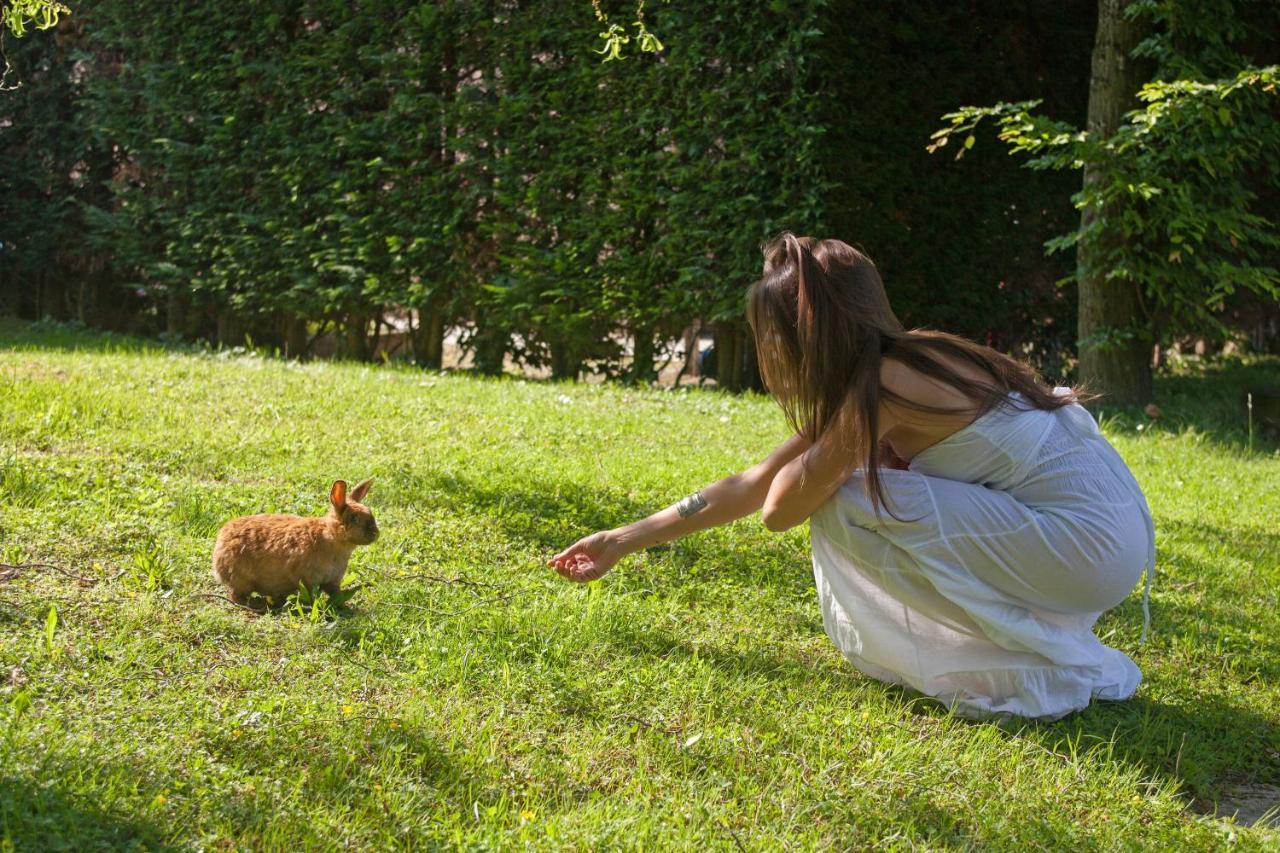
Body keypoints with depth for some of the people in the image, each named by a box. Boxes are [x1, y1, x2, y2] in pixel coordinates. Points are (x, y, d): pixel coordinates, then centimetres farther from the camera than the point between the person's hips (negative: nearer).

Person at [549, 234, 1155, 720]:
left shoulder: (884, 386, -18)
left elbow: (780, 509, -13)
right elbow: (753, 485, 15)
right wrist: (623, 542, 19)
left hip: (1093, 544, -9)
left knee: (844, 504, -14)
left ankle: (1047, 669, -7)